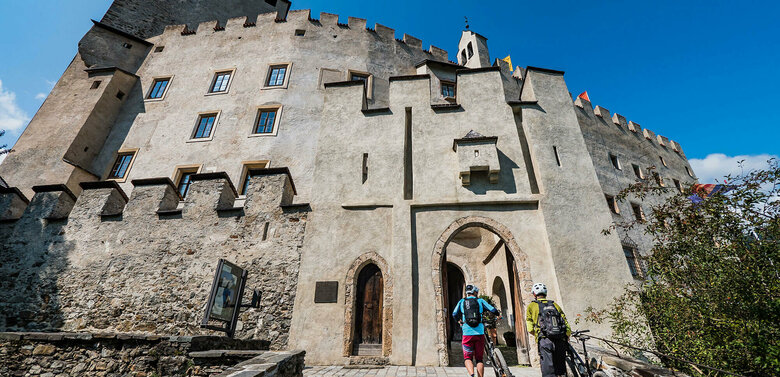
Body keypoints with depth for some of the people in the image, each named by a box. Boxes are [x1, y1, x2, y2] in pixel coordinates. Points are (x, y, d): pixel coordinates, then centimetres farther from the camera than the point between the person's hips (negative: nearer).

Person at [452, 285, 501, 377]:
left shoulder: (462, 301, 8)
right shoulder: (480, 301, 7)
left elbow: (454, 314, 3)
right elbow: (493, 310, 2)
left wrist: (459, 321, 24)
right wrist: (498, 315, 24)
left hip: (467, 333, -1)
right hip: (479, 333, 1)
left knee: (468, 358, 9)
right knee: (479, 359, 15)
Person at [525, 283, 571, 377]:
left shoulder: (531, 306, 12)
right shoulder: (555, 305, 21)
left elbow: (530, 329, 7)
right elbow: (568, 328, 14)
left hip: (545, 341, -4)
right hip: (560, 341, 4)